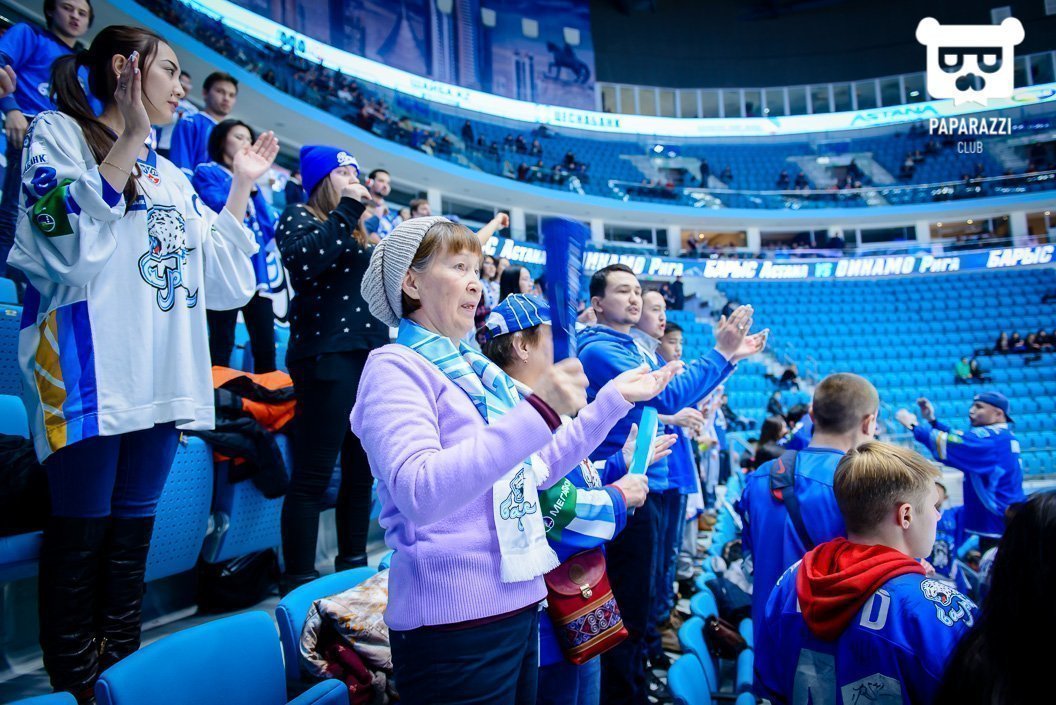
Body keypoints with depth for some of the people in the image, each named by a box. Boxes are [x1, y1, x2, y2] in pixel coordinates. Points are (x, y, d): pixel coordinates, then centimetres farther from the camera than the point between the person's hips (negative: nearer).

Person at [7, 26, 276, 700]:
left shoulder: (173, 177, 19)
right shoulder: (59, 133, 2)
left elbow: (224, 284, 16)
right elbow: (64, 247, -16)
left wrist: (243, 186, 15)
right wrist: (129, 143, -15)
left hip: (162, 380, 6)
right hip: (89, 373, -6)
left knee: (133, 530, 12)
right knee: (81, 532, 1)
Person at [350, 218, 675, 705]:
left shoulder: (475, 369, 13)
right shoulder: (395, 368, -11)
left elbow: (539, 468, 18)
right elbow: (419, 493, -28)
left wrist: (613, 400, 16)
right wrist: (538, 410, -33)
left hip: (518, 604, 8)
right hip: (454, 621, -8)